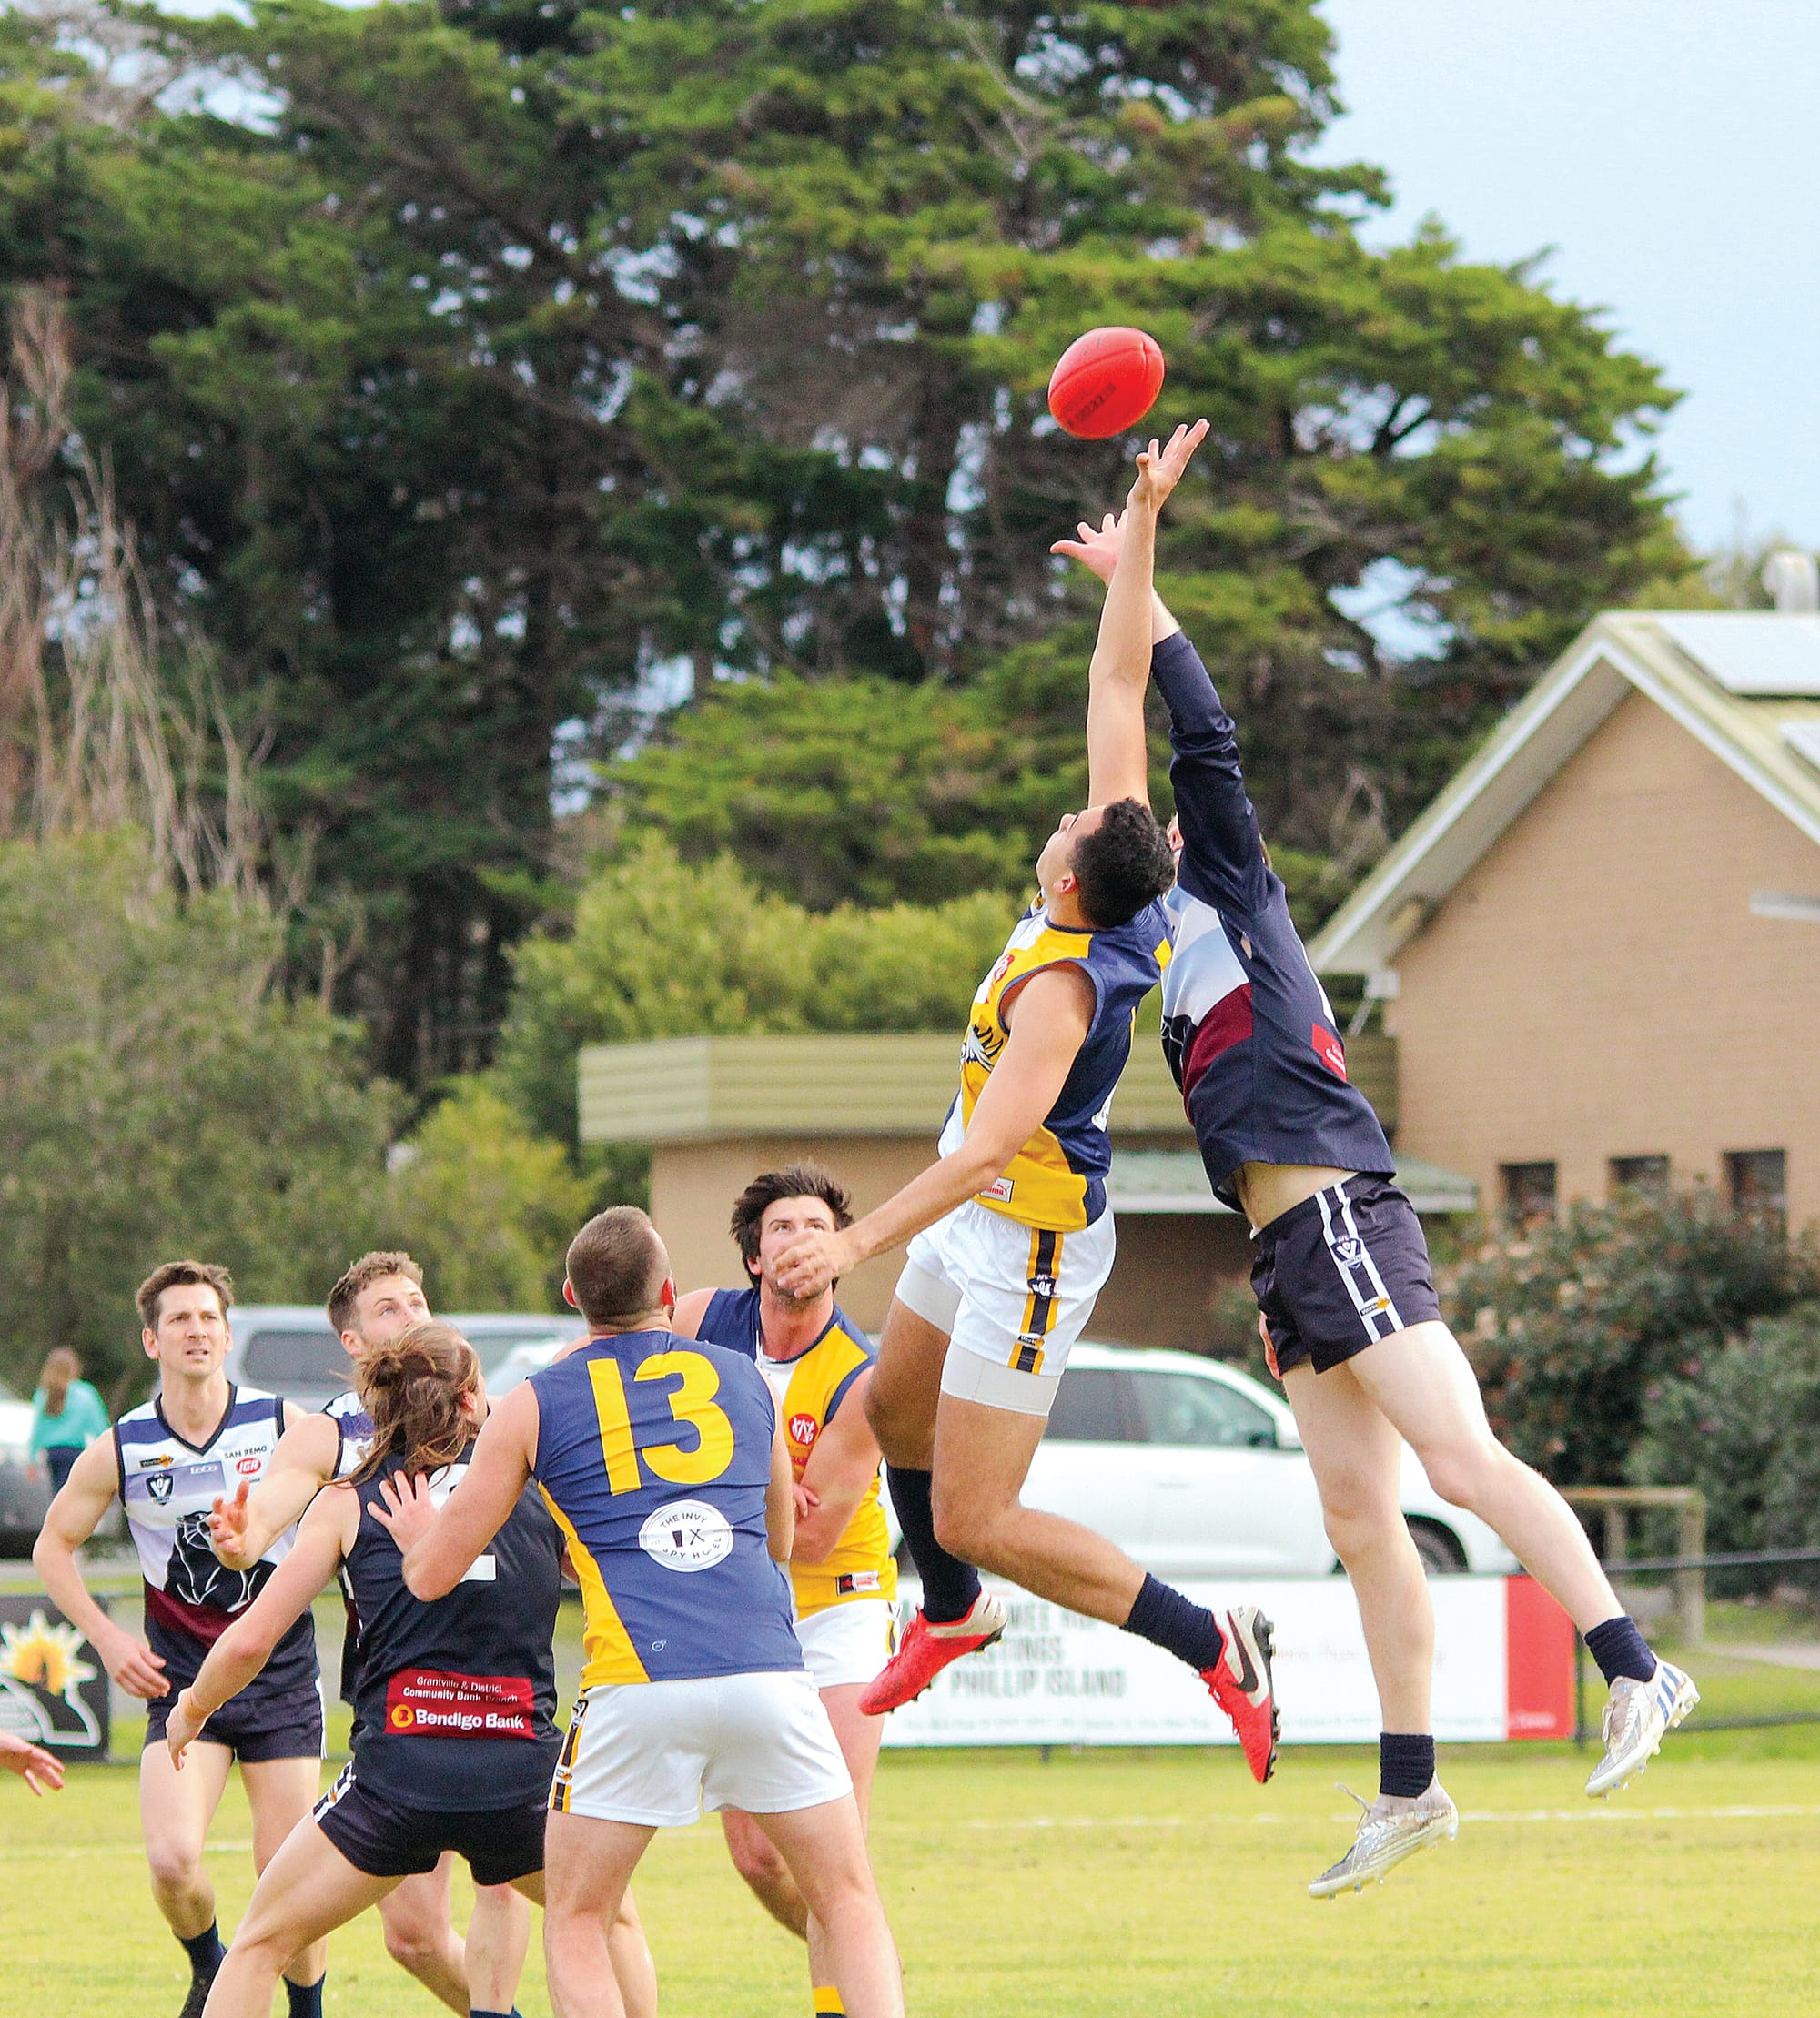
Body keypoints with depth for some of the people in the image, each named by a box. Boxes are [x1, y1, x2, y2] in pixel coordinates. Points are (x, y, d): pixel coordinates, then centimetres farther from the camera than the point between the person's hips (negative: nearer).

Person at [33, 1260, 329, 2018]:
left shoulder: (284, 1426, -4)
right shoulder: (120, 1450, -2)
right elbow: (54, 1544, 11)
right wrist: (106, 1636, 1)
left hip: (281, 1675, 0)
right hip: (180, 1676, 0)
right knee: (173, 1862, -17)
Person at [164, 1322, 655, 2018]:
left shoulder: (349, 1502, 8)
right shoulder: (538, 1487, 10)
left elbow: (250, 1641, 5)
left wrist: (192, 1709, 23)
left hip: (399, 1768, -1)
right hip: (521, 1769, 1)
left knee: (259, 1946, 16)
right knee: (613, 1923, 28)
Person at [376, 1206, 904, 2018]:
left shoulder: (534, 1406, 10)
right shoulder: (745, 1379, 18)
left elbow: (432, 1575, 15)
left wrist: (418, 1535, 38)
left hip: (637, 1685, -2)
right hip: (768, 1671, 2)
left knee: (574, 1922, 13)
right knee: (849, 1901, 14)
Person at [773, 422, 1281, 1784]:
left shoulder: (1065, 984, -31)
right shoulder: (1130, 893, -9)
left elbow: (999, 1136, -42)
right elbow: (1120, 683, -4)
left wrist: (864, 1239, -46)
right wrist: (1146, 522, -3)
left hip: (1028, 1246, -10)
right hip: (984, 1222, 10)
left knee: (977, 1519, -8)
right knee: (894, 1415, 29)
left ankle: (1216, 1649, -5)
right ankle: (953, 1620, 52)